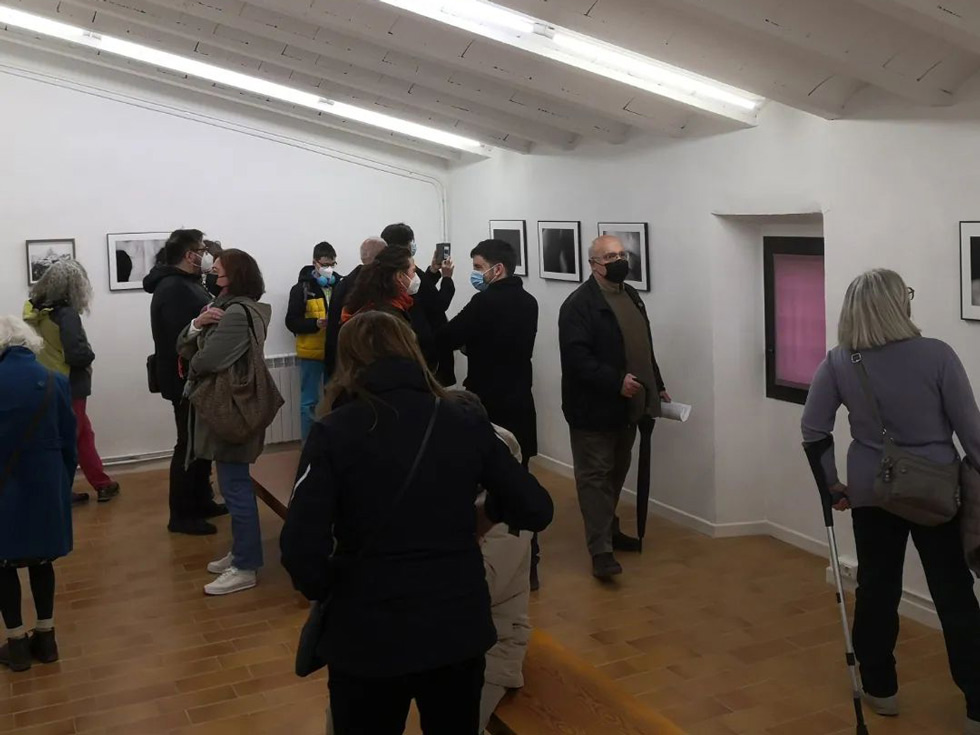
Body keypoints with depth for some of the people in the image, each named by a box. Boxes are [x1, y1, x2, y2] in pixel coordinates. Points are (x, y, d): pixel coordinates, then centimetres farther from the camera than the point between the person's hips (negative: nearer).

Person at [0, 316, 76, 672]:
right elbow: (68, 445, 1)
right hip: (45, 486, 2)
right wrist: (65, 486, 12)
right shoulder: (55, 383, -4)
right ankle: (45, 637, 22)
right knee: (40, 559, 16)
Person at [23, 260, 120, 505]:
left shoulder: (37, 310, 4)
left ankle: (102, 485, 20)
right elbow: (77, 354, -24)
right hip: (68, 386, -7)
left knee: (84, 435, 14)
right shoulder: (66, 314, -19)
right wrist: (90, 355, -4)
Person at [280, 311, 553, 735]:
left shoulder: (334, 432, -10)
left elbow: (301, 548, -17)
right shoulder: (467, 423, -1)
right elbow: (537, 511, 0)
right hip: (459, 628, 3)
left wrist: (325, 590, 3)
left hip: (369, 636, -2)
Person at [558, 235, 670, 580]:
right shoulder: (579, 303, -16)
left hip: (626, 404, 8)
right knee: (595, 476, -2)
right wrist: (616, 382, -28)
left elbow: (644, 347, 20)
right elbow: (576, 357, -25)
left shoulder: (631, 295, 12)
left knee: (617, 472, 19)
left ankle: (609, 529, 35)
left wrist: (657, 385, 17)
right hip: (594, 406, -8)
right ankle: (601, 550, 1)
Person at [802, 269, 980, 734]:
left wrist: (832, 484, 8)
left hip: (872, 492, 2)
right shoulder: (936, 354, -14)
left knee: (876, 589, 16)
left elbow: (813, 429, -3)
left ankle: (880, 689, 27)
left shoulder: (838, 363, -7)